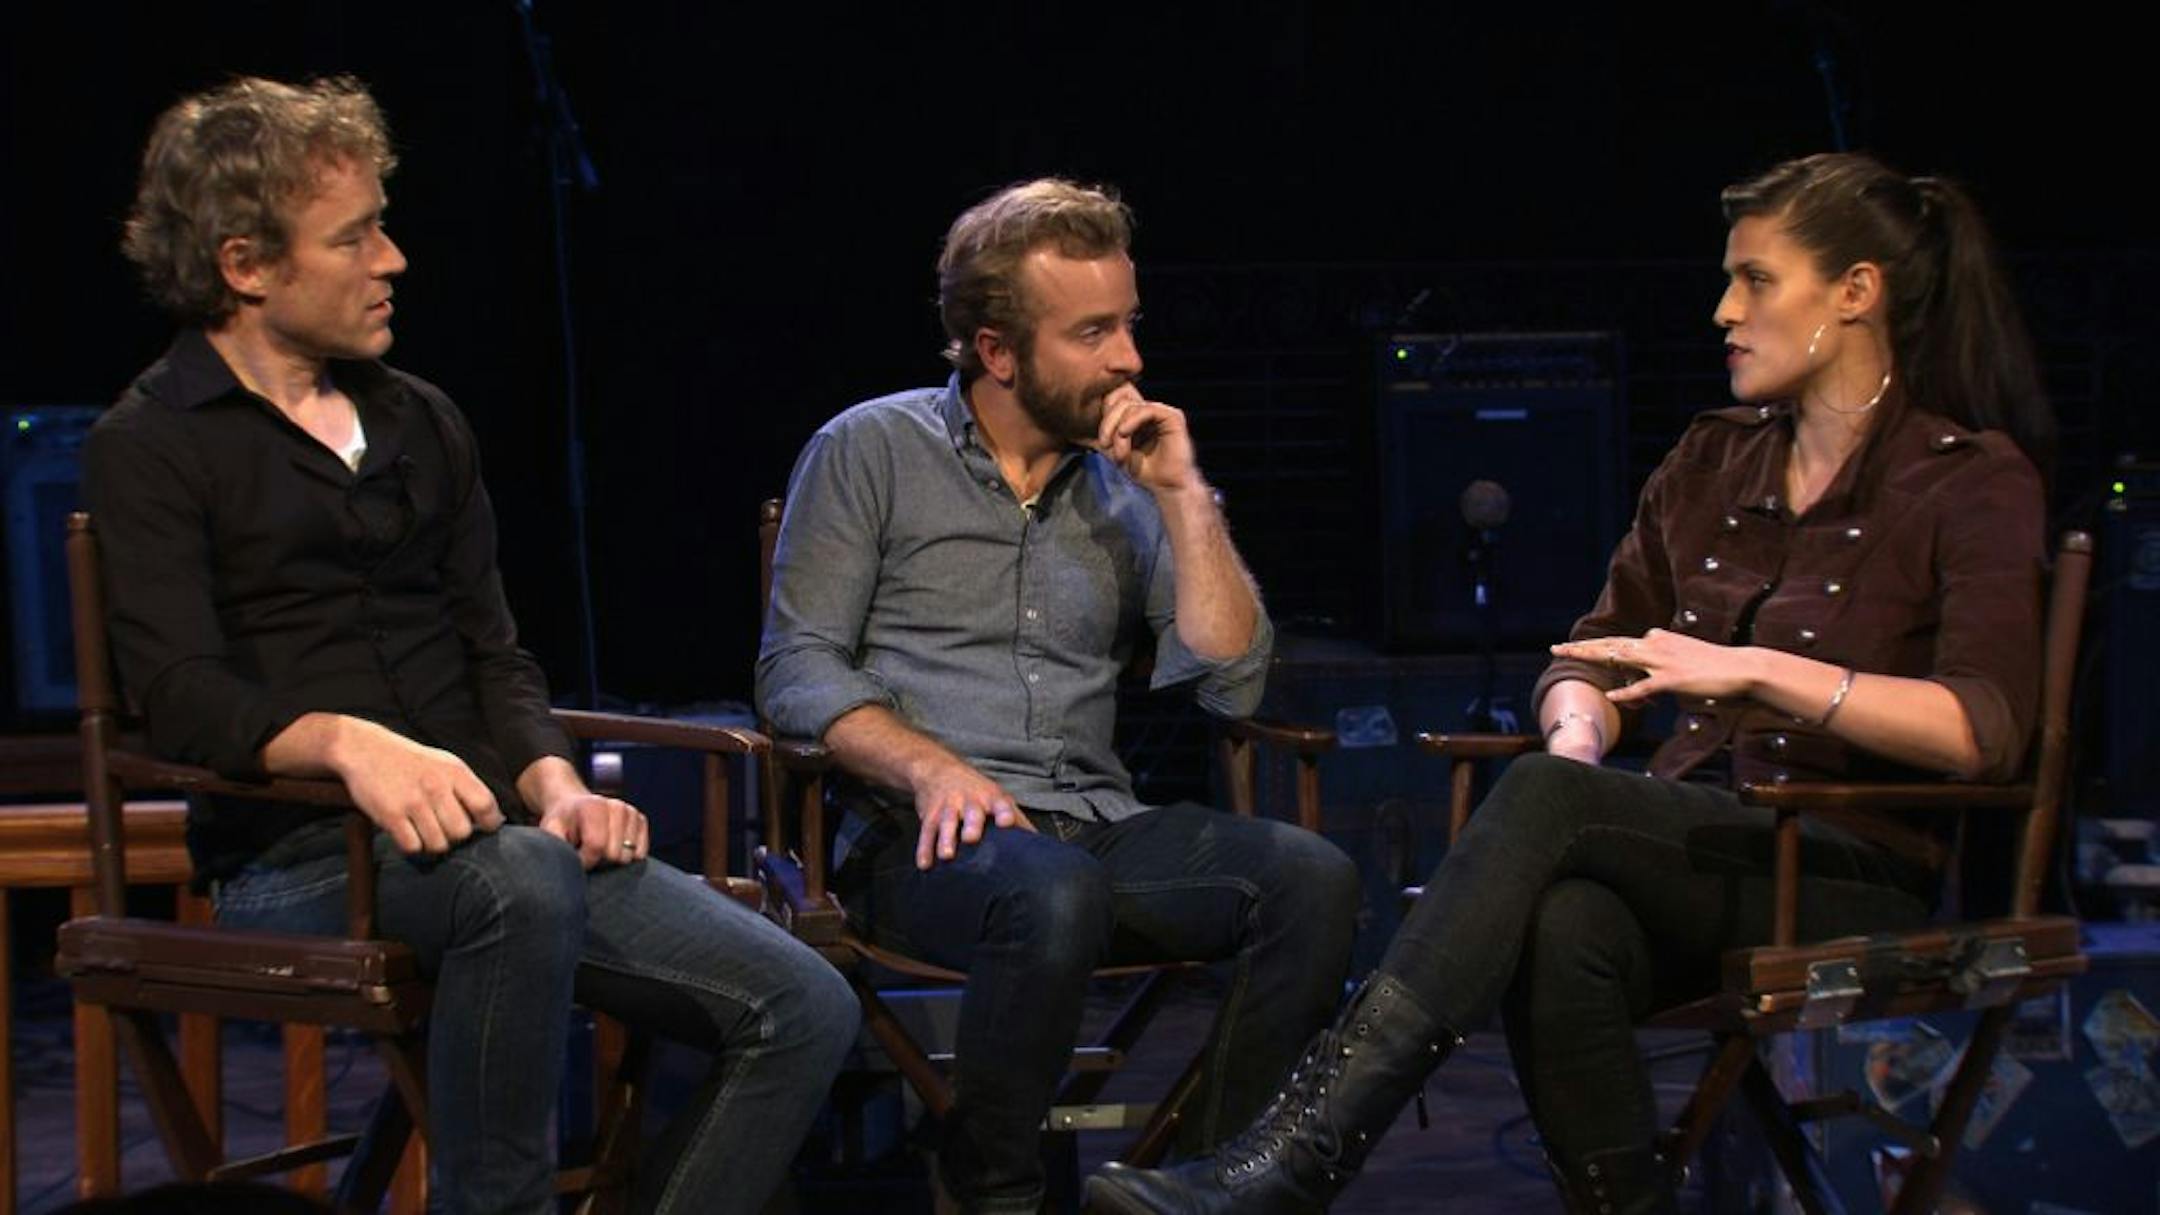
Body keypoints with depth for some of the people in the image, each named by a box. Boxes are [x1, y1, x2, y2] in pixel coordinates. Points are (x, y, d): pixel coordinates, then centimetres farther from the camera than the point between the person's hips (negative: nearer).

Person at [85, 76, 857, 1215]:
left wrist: (553, 785, -5)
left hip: (493, 837, 6)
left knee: (805, 1010, -12)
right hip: (301, 854, -6)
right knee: (520, 880, -39)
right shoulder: (148, 447, 2)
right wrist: (348, 740, -32)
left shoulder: (421, 421, 19)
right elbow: (186, 696, -12)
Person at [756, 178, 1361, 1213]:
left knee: (1310, 877, -23)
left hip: (1095, 828, 4)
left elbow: (1232, 682, 7)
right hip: (927, 837, -4)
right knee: (1053, 893, -38)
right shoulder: (869, 451, 6)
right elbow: (797, 668, -1)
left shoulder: (1125, 485, 16)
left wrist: (1184, 497, 0)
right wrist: (930, 767, -18)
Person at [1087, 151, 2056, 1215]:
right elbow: (1594, 654, 19)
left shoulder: (1975, 480, -2)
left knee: (1544, 801, -32)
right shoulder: (1710, 463, 17)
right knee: (1562, 927, -35)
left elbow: (1985, 730, -16)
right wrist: (1577, 738, -5)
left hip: (1854, 877, -5)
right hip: (1689, 856, 5)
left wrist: (1761, 671, -25)